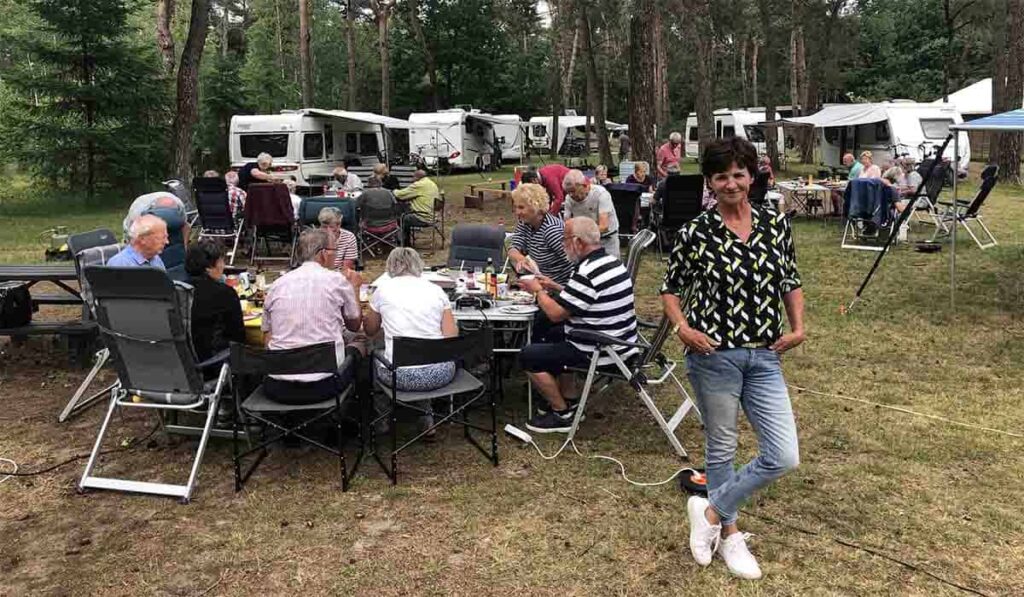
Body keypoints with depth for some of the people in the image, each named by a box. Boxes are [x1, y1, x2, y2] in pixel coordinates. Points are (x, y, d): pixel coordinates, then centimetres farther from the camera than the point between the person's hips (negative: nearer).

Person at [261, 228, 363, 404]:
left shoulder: (277, 285, 5)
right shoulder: (336, 280, -3)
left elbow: (267, 338, 11)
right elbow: (355, 325, 13)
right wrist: (354, 288, 27)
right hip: (323, 386, -3)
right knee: (355, 349, 27)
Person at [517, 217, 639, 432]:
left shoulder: (587, 273, -25)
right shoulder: (611, 262, 7)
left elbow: (556, 313, -20)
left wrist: (538, 291, -3)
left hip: (602, 353, -10)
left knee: (528, 356, -3)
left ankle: (563, 414, 7)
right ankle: (565, 400, 27)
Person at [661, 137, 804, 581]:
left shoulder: (776, 225, 3)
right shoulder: (695, 232, -7)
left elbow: (791, 282, 14)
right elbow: (670, 288, 3)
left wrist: (797, 327, 1)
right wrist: (683, 328, -14)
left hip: (764, 357, 4)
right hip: (713, 356, -3)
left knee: (784, 457, 0)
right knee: (721, 448, 11)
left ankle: (712, 511, 20)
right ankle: (729, 532, 33)